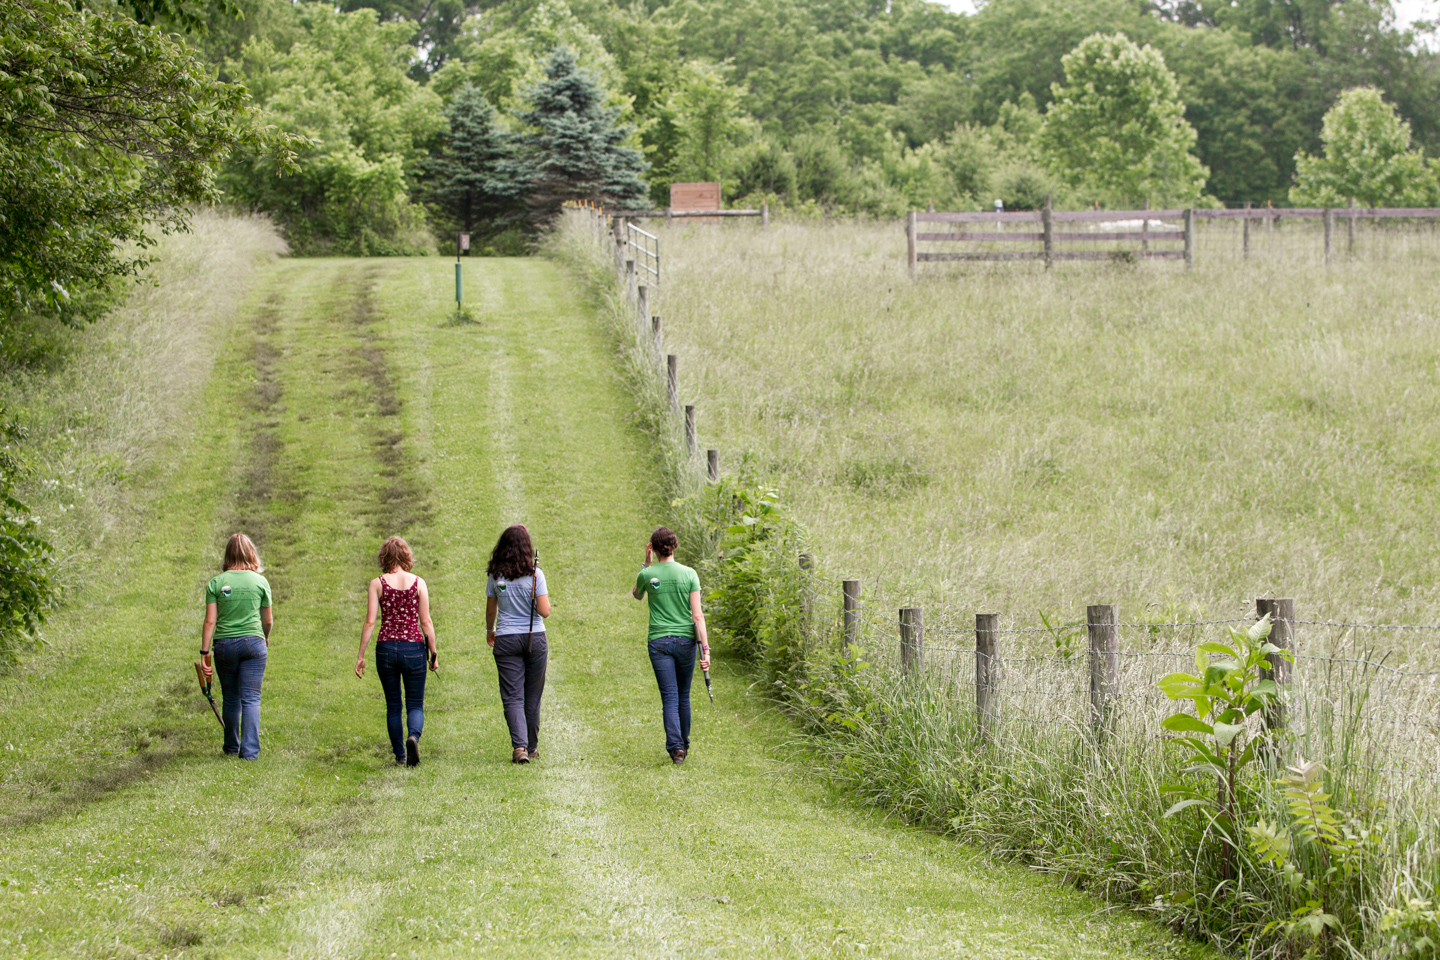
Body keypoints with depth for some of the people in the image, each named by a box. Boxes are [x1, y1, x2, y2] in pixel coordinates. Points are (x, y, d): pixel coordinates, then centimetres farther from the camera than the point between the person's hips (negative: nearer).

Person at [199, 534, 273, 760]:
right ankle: (250, 750, -8)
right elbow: (268, 621, 8)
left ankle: (232, 747, 25)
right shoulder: (260, 582, 0)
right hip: (253, 642, -1)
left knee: (230, 699, 15)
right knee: (251, 698, 1)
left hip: (224, 645, 1)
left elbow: (210, 621, -4)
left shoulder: (216, 583, -1)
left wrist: (204, 653, 0)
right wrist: (265, 639, 29)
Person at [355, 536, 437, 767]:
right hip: (414, 647, 0)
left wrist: (361, 656, -1)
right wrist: (434, 653, 6)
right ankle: (413, 736, -25)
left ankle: (400, 755, 14)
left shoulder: (378, 584, -2)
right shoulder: (418, 583, -1)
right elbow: (426, 622, -2)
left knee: (393, 705, 13)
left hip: (386, 647, 0)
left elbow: (370, 622, -5)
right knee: (415, 705, 5)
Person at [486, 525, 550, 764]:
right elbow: (544, 611, -11)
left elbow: (490, 611, 9)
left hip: (506, 640, 1)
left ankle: (519, 746, -18)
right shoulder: (534, 574, -8)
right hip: (534, 637, -1)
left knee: (512, 696, -1)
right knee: (532, 696, 12)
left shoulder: (495, 576, -1)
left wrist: (490, 631, 28)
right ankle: (532, 748, 21)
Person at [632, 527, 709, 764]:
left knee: (669, 697, 0)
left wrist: (647, 564, 18)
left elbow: (637, 595, 22)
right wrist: (705, 648, -6)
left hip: (659, 641, -1)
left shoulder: (648, 575, -4)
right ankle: (684, 744, 28)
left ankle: (676, 746, -13)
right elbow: (697, 615, -7)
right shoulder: (689, 574, -4)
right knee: (683, 696, 16)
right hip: (685, 639, 1)